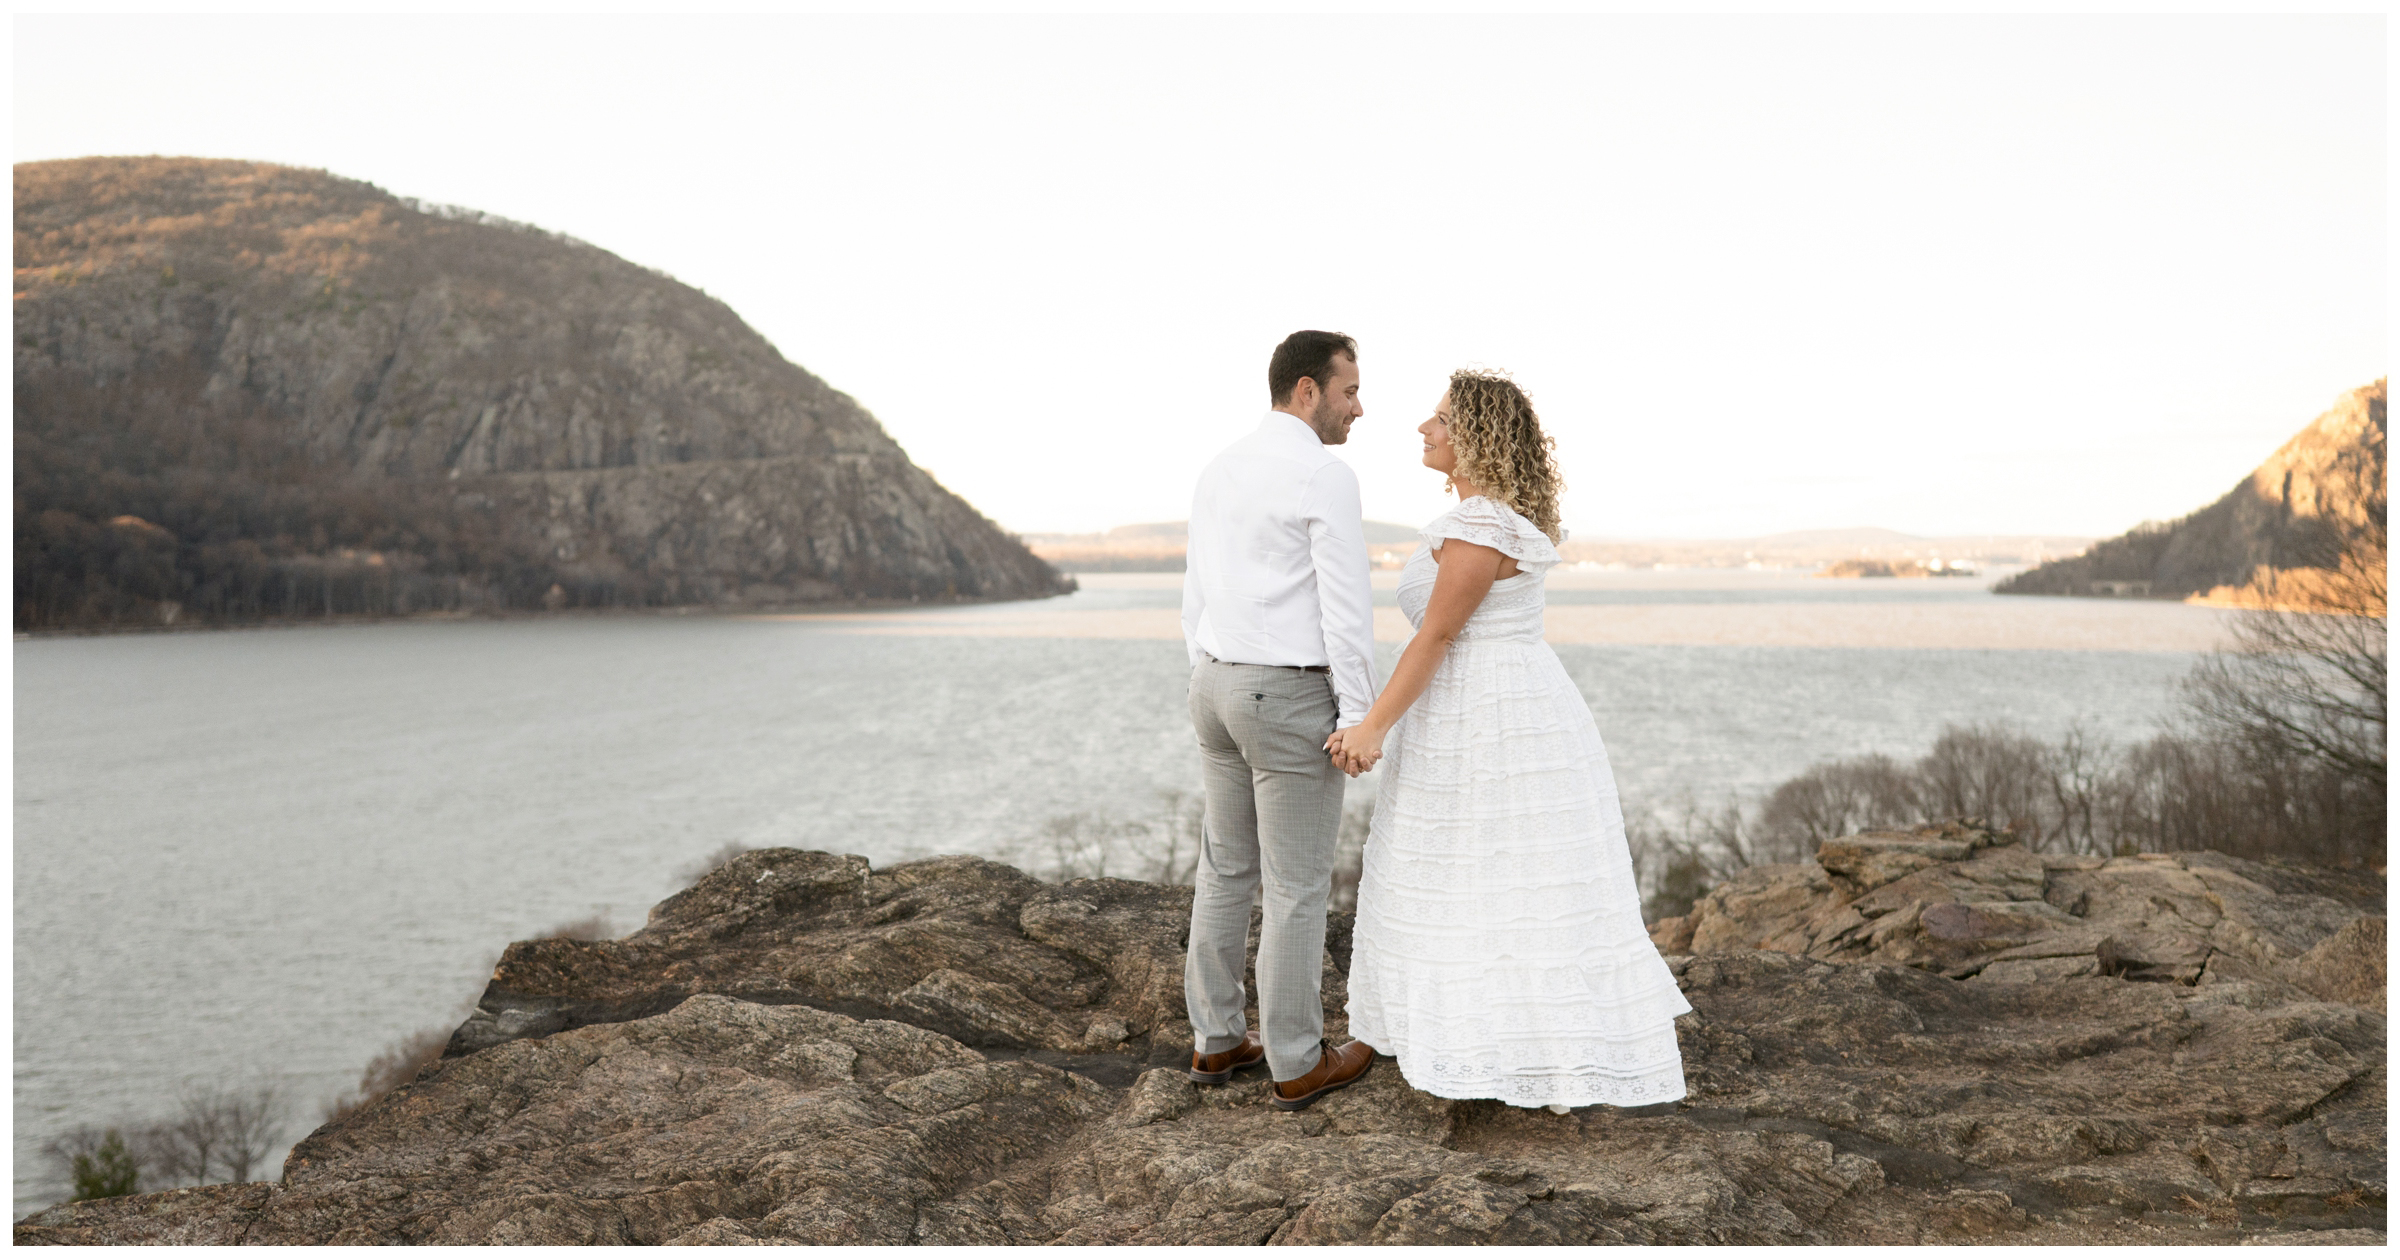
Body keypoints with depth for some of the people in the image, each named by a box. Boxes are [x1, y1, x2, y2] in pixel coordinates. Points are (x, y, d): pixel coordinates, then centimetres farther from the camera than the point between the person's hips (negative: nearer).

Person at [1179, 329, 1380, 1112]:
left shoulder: (1219, 473, 9)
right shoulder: (1327, 477, -16)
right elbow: (1346, 605, -19)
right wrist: (1359, 717, -15)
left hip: (1221, 690, 8)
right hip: (1292, 703, -8)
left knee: (1227, 869, 17)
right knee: (1297, 885, 3)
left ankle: (1217, 1040, 25)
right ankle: (1298, 1064, 14)